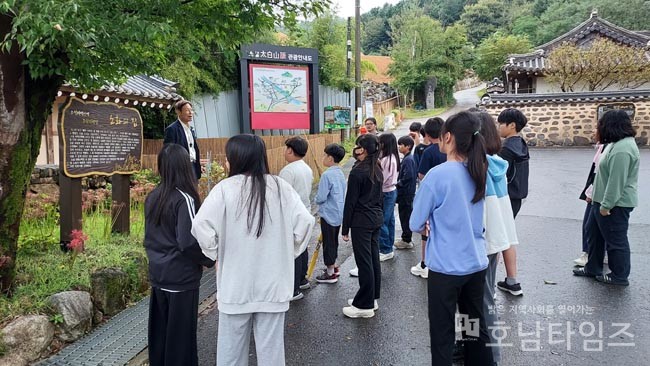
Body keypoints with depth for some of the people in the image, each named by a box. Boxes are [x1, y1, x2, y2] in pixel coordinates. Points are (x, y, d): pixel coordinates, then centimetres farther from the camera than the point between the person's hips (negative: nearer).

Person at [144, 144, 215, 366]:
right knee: (180, 335, 6)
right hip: (181, 279, -7)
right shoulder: (184, 199, -18)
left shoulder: (152, 198, 4)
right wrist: (210, 260, -7)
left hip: (158, 276, 7)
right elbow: (189, 242, -22)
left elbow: (149, 238, 13)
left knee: (159, 331, 19)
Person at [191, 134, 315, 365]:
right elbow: (305, 222, -8)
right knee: (271, 346, 13)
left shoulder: (225, 188, -12)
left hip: (236, 284, -2)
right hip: (273, 283, 2)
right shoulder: (280, 187, -4)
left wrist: (216, 254, -1)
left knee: (231, 347, 16)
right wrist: (289, 253, 6)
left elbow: (201, 227, -18)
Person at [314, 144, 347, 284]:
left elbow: (321, 197, -21)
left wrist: (316, 199, 0)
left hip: (329, 214, -8)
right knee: (334, 241, 20)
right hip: (339, 213, 8)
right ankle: (333, 266, 34)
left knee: (328, 242, 3)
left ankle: (330, 274, 13)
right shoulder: (340, 173, 5)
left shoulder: (327, 175, -21)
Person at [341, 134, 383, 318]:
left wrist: (345, 228, -8)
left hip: (361, 221, -8)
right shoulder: (378, 170, 8)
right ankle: (372, 298, 26)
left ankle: (365, 306, 7)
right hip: (377, 219, 8)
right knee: (373, 259, 14)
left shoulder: (357, 172, -16)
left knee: (364, 262, -2)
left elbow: (350, 201, -14)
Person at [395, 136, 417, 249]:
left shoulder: (408, 160, -18)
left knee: (405, 216, -1)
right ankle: (408, 238, 27)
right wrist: (398, 183, 9)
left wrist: (397, 184, -13)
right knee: (406, 215, 17)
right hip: (407, 192, 10)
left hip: (405, 193, -10)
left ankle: (406, 240, 7)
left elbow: (407, 177, -25)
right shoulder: (408, 158, 12)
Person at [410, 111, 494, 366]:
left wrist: (427, 226, 10)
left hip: (446, 267, -6)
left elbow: (415, 225, -10)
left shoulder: (438, 175, -18)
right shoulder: (480, 172, 1)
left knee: (442, 334, 9)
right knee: (476, 327, 20)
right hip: (477, 264, 6)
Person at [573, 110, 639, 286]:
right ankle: (593, 268, 32)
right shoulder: (618, 143, 11)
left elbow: (617, 181, -26)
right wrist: (596, 195, 20)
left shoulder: (622, 149, -24)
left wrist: (606, 204, -22)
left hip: (616, 203, -11)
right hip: (604, 199, 11)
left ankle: (620, 276, 19)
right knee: (595, 233, 19)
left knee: (616, 239, 3)